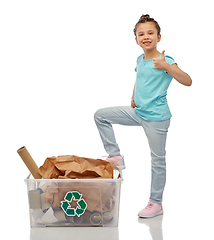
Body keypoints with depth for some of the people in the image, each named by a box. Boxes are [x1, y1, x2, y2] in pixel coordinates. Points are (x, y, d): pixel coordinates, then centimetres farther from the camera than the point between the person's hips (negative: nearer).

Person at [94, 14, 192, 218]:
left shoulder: (165, 61, -15)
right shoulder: (140, 60, 6)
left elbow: (187, 81, -27)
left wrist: (166, 67, -39)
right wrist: (133, 98, 13)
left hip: (156, 118, -7)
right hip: (138, 112, 7)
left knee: (158, 159, 3)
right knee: (101, 115, 4)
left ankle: (156, 203, 15)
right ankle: (115, 156, 11)